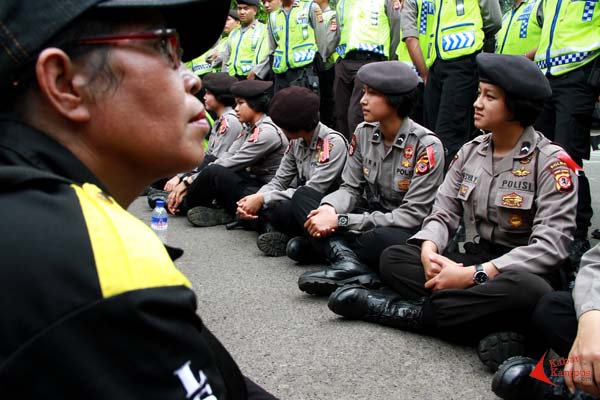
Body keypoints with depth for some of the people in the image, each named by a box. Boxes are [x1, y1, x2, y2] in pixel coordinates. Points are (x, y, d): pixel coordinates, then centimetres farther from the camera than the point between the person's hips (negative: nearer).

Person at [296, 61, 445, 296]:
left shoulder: (426, 146, -19)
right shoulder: (363, 133, -1)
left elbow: (412, 216, -22)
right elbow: (350, 188, 3)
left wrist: (341, 220, -24)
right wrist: (330, 208, -22)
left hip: (410, 234, -7)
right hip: (372, 220, 7)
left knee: (383, 239, -41)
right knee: (302, 197, -8)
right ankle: (348, 261, -31)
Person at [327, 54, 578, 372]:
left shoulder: (553, 162, -11)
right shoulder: (471, 152, 7)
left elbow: (550, 245, -20)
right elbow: (443, 214, 4)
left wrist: (474, 275, -27)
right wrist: (429, 250, -20)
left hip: (528, 271, -5)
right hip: (477, 259, 6)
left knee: (526, 292, -40)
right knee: (393, 258, -13)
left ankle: (405, 311, -25)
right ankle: (491, 328, -29)